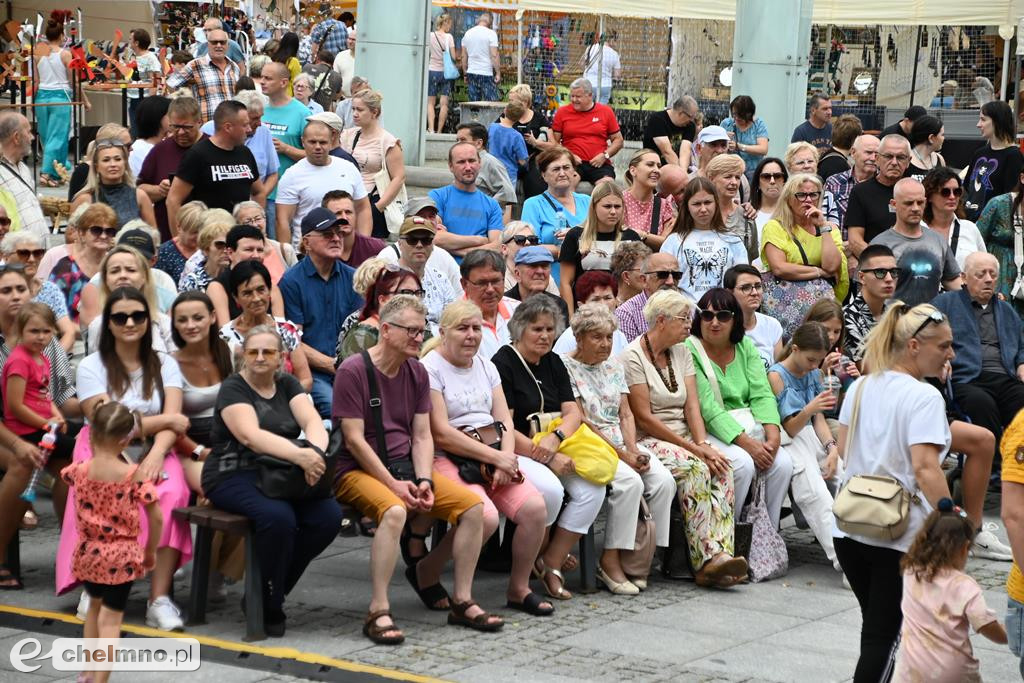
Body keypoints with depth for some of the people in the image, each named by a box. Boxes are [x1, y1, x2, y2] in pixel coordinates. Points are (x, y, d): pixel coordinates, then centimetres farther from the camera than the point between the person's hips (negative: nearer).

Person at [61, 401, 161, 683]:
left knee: (95, 605, 26)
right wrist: (151, 551, 2)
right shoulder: (135, 475, -16)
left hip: (89, 553, 4)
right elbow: (156, 518, -12)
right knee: (111, 617, 1)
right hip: (122, 556, -4)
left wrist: (95, 445, 19)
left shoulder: (78, 471, -8)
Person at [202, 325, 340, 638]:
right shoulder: (233, 389, -3)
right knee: (278, 516, -34)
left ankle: (269, 595, -5)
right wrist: (299, 455, -34)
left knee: (329, 515, -21)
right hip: (234, 475, -5)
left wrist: (315, 451, -27)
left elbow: (313, 422, -3)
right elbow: (251, 436, -20)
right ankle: (268, 610, -14)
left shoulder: (287, 384, 14)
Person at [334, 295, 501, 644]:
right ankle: (378, 612, -35)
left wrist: (423, 481, -10)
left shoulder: (417, 372, 11)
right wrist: (394, 485, -19)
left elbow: (422, 436, 8)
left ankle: (462, 602, -1)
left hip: (405, 465, 7)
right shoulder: (353, 371, -11)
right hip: (360, 470, -7)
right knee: (394, 511, -38)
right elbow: (354, 439, -15)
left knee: (473, 505, -12)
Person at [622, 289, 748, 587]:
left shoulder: (681, 352, 14)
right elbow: (644, 419, -14)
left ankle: (719, 554, -34)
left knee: (723, 468, -23)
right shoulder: (633, 357, -9)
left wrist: (703, 444, -13)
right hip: (647, 442, -6)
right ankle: (707, 559, -33)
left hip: (684, 438, 6)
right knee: (695, 469, -32)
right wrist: (694, 448, -17)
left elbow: (692, 406, 6)